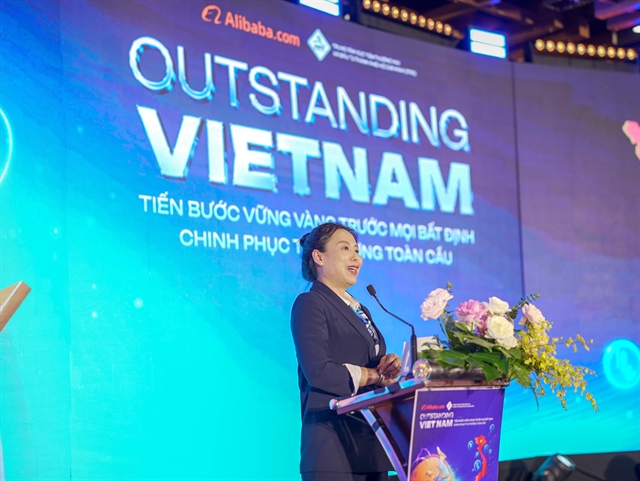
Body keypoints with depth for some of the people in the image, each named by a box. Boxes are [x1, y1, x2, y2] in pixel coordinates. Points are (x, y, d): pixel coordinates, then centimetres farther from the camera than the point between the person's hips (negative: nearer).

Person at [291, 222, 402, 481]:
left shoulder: (359, 309, 22)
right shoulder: (310, 303, -4)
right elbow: (319, 371, -16)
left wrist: (389, 364, -3)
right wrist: (377, 376, -7)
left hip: (372, 443, 8)